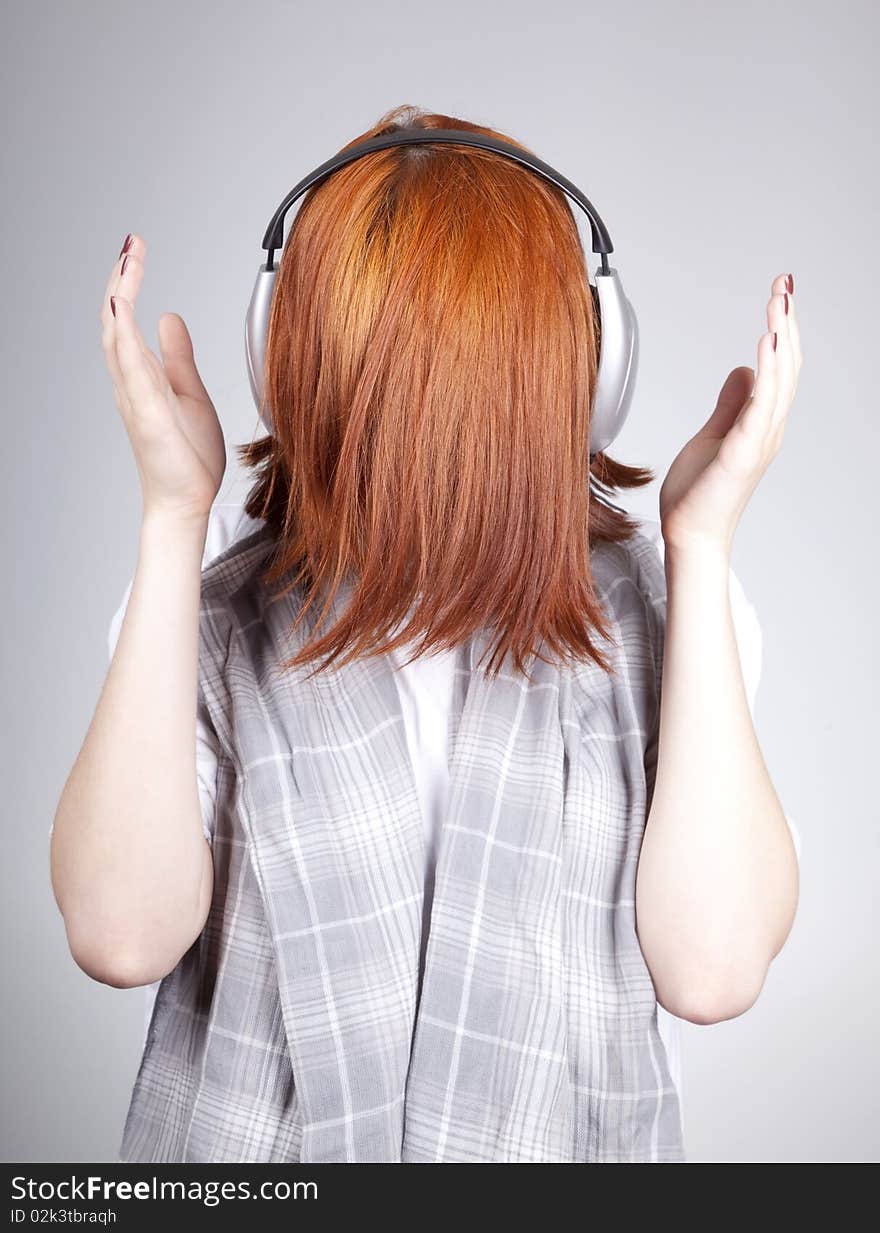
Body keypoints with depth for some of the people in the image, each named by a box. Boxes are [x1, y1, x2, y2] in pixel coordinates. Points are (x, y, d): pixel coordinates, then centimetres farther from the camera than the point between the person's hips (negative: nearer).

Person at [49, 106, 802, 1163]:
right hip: (242, 1136, 1)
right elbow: (123, 935, -18)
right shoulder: (210, 600, -6)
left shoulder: (655, 603, -6)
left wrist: (701, 543, -16)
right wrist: (173, 516, -17)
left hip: (569, 1138, 0)